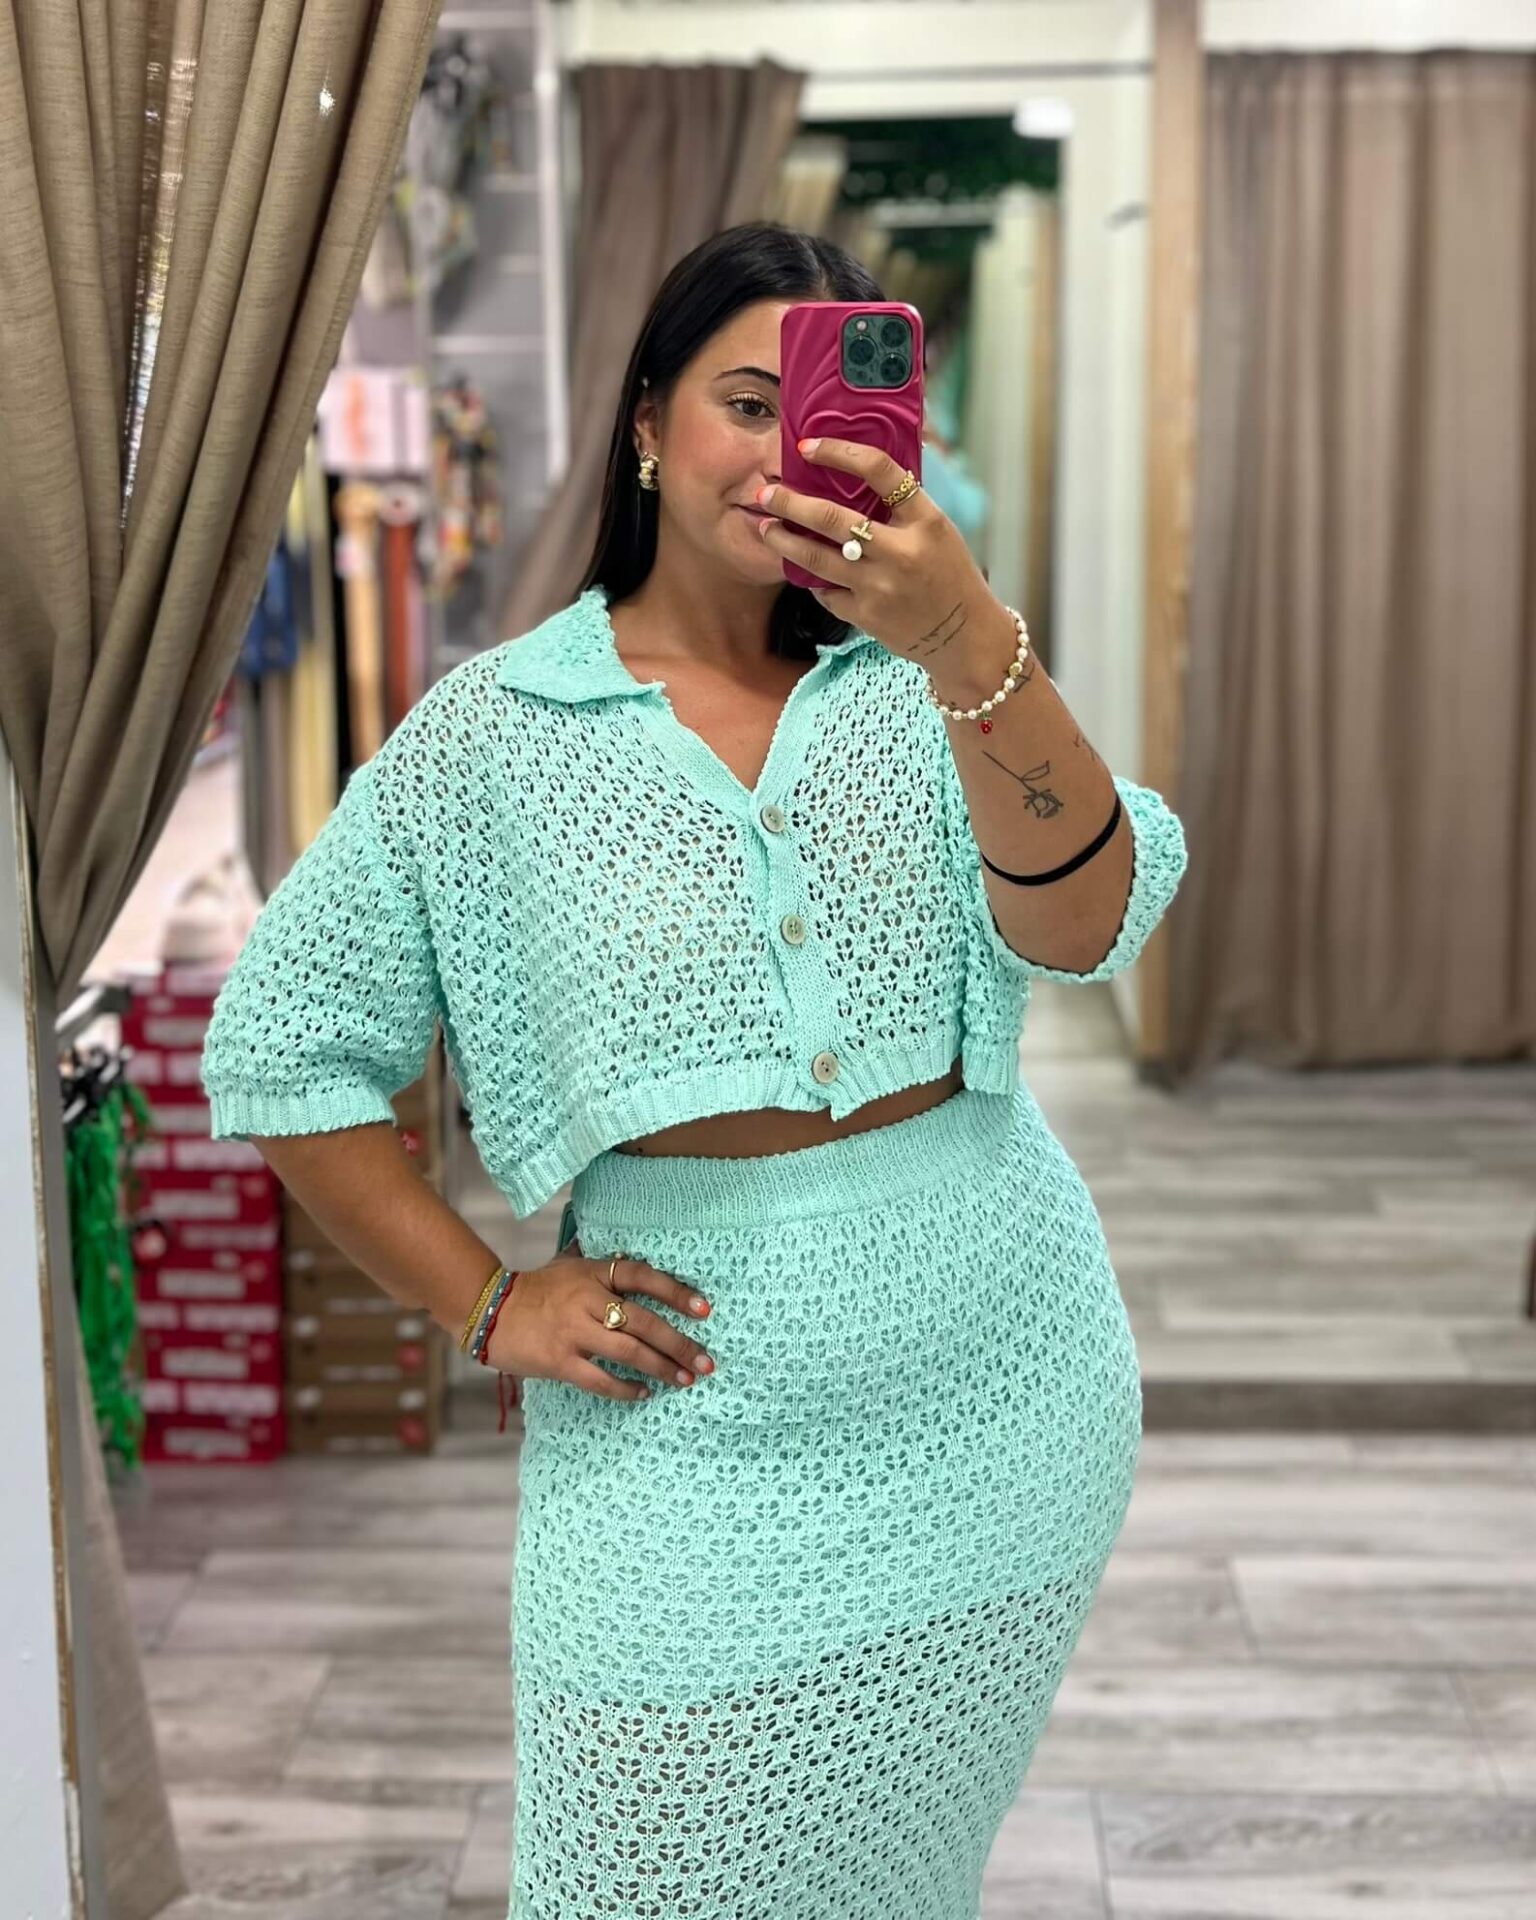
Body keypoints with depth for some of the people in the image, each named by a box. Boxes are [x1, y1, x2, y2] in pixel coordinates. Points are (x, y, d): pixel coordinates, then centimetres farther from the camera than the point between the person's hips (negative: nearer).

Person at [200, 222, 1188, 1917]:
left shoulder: (921, 685, 0)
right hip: (695, 1417, -2)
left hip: (1002, 1383, 2)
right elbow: (277, 1049, 3)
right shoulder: (492, 733, -3)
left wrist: (975, 649, -33)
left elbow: (1084, 928, -18)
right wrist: (485, 1303, -2)